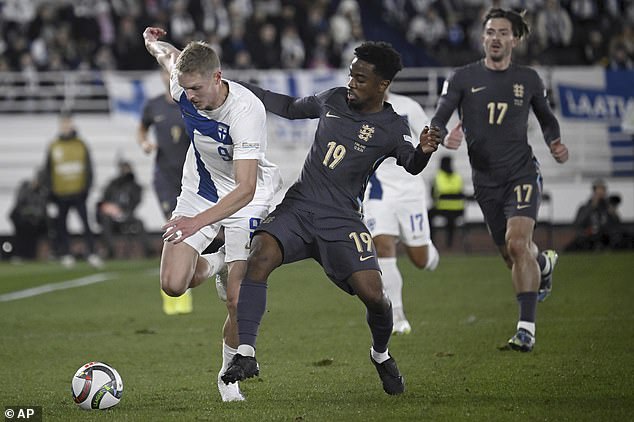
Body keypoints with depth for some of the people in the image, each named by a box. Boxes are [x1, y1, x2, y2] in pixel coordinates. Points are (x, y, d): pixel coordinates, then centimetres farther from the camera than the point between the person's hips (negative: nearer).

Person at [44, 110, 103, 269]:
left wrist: (86, 187, -1)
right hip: (61, 194, 1)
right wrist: (51, 191, 2)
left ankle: (92, 254, -7)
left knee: (86, 224, -7)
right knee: (61, 226, 3)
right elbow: (48, 171, 8)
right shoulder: (53, 147, 4)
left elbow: (88, 168, 7)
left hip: (78, 193, -1)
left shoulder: (81, 145, 4)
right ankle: (65, 254, 13)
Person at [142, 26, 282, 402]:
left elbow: (245, 189, -40)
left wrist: (198, 221, -53)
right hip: (199, 190, 5)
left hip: (247, 199, -5)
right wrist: (153, 41, 32)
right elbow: (169, 55, 9)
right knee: (174, 285, -10)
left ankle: (229, 374, 13)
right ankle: (212, 264, 26)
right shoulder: (183, 87, -18)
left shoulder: (247, 110, -34)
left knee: (239, 300, -12)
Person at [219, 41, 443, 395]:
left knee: (373, 295, -16)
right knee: (260, 256, -27)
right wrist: (241, 88, 25)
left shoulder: (392, 128, -1)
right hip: (298, 207, 3)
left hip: (342, 220, -3)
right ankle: (246, 355, -27)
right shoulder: (333, 100, 9)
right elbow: (291, 108, 25)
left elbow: (411, 165, -9)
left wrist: (424, 151, -32)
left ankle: (381, 354, 20)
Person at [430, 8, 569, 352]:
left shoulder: (528, 79, 4)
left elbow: (547, 119, 19)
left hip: (522, 173, -2)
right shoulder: (463, 78, -1)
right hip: (485, 179, 2)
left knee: (517, 243, -23)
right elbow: (437, 121, -5)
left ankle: (527, 328, -23)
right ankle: (544, 263, 50)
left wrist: (555, 144, -1)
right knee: (511, 253, 11)